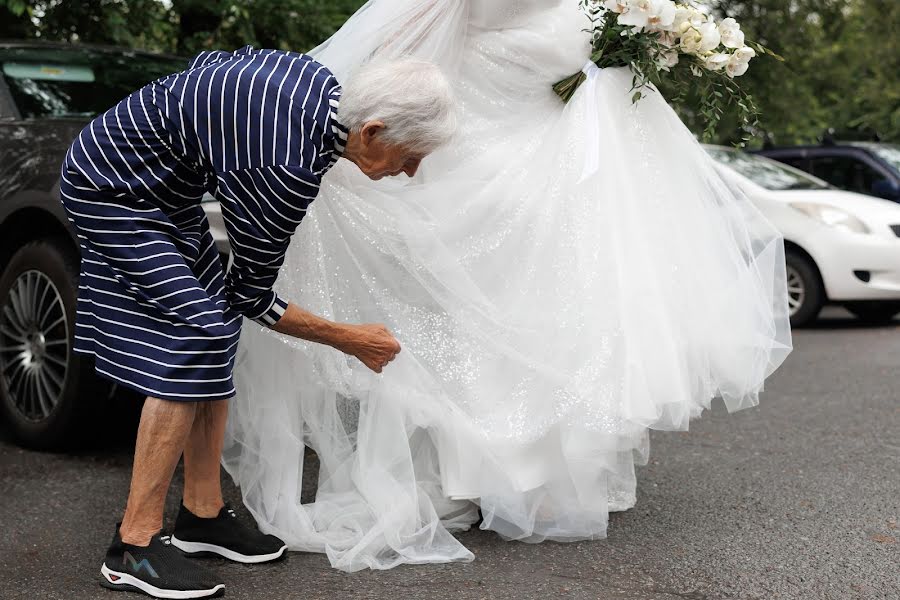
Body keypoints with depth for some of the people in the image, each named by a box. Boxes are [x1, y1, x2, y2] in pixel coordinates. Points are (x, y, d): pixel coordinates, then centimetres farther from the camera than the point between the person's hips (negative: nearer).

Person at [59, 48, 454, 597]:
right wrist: (349, 340, -9)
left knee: (216, 327, 6)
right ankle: (135, 545, -11)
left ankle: (203, 514, 13)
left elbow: (208, 61, 10)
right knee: (195, 335, -17)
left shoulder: (318, 78, -7)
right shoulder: (287, 170, -32)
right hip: (115, 191, -10)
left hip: (163, 188, 10)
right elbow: (254, 296, -18)